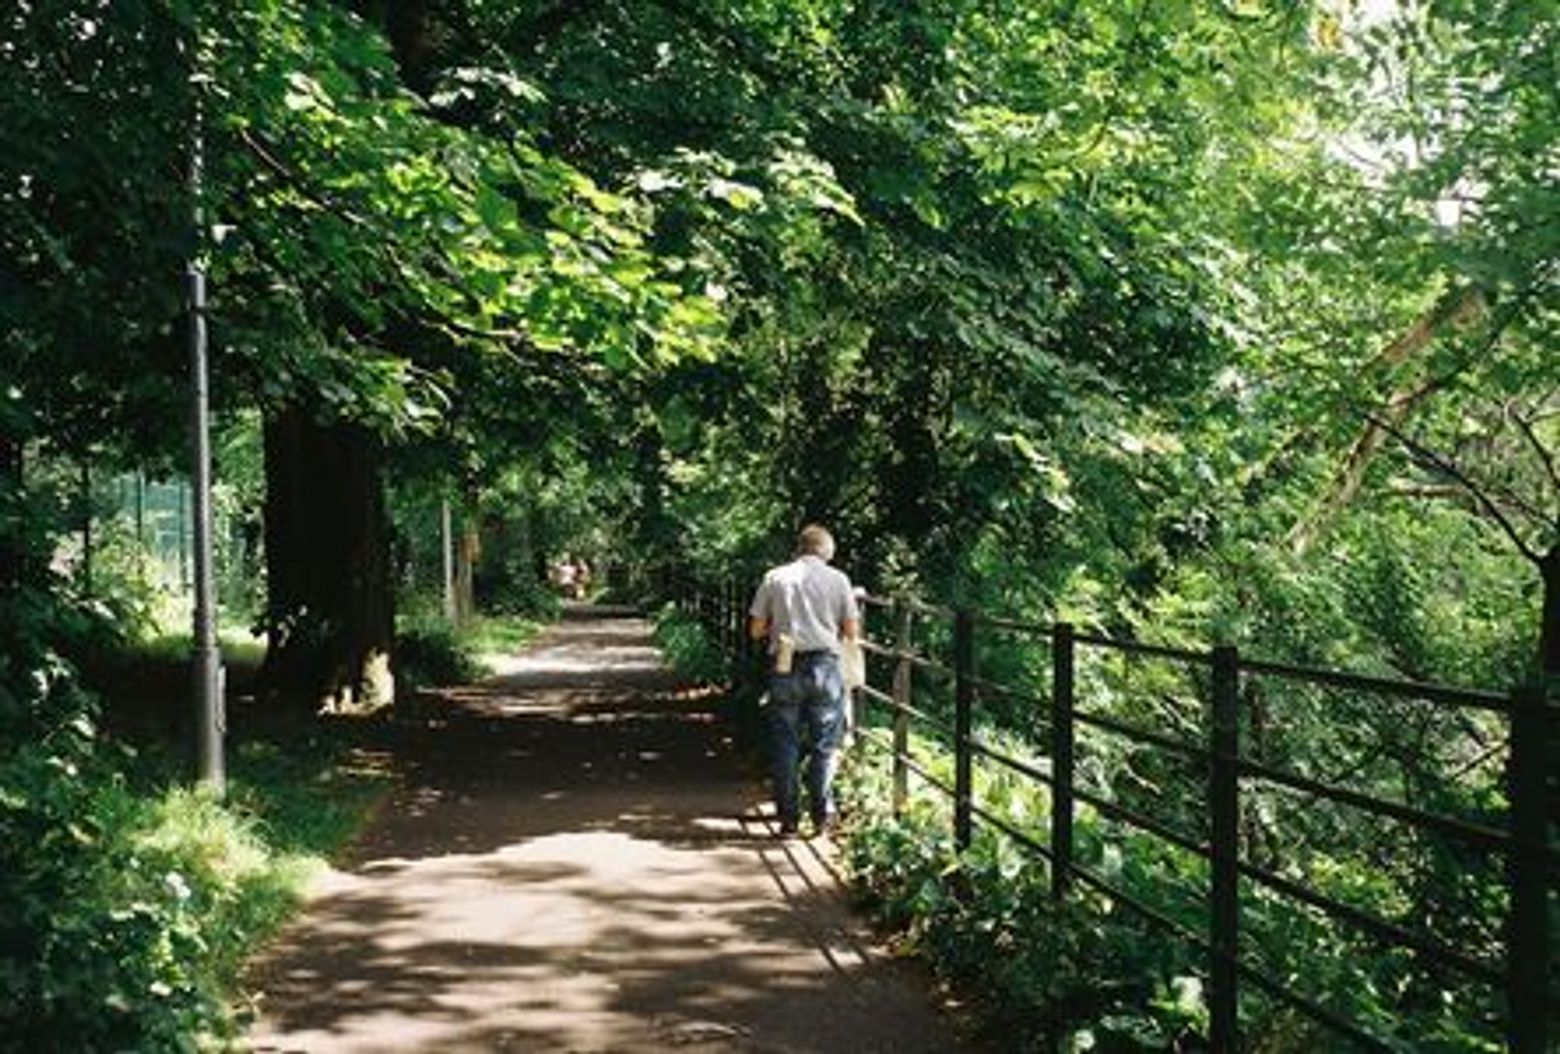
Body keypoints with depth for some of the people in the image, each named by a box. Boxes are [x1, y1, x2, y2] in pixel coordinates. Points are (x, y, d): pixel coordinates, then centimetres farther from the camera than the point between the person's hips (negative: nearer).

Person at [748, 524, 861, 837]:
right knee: (824, 744, 9)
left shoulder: (774, 578, 4)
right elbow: (852, 632, 4)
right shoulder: (837, 579, 2)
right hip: (824, 666, -1)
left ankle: (788, 816, 10)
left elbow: (756, 630, 5)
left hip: (785, 667, 1)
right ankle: (822, 815, 11)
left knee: (784, 745, 8)